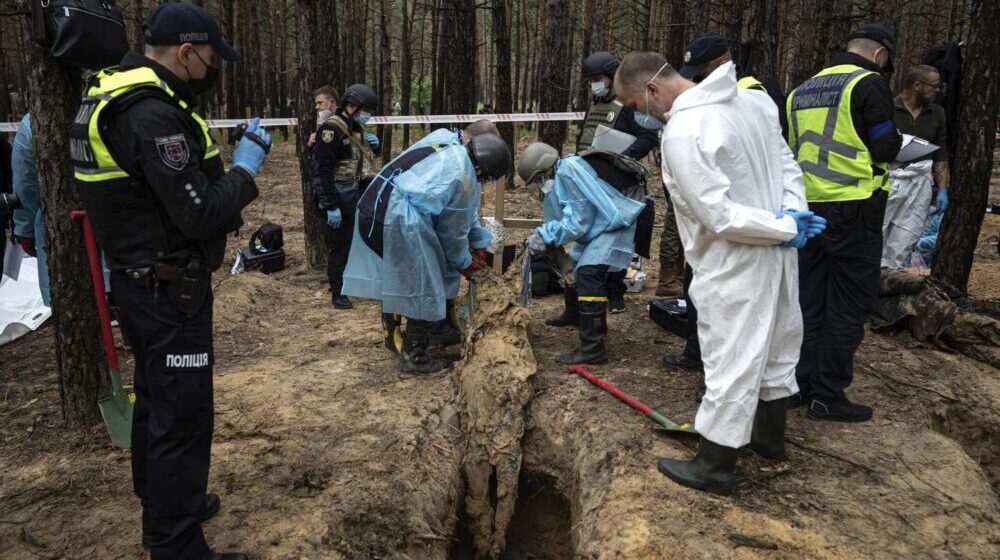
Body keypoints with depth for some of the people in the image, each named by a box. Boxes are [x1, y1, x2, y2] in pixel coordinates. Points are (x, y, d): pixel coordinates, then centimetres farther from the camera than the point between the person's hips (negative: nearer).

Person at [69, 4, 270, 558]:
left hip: (142, 280, 11)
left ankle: (162, 507, 40)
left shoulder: (119, 99, 9)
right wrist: (245, 166, -12)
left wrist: (224, 160, 6)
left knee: (155, 399, 22)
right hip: (169, 291, -11)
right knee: (182, 415, -2)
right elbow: (201, 215, -24)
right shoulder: (152, 115, -24)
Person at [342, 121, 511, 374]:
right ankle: (414, 357, 16)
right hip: (400, 221, -9)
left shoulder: (443, 138, 11)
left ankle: (392, 334, 44)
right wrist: (465, 263, 17)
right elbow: (454, 228, -1)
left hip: (372, 205, 9)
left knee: (393, 277, 26)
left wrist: (478, 242, 26)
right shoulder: (463, 177, -15)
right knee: (424, 290, 4)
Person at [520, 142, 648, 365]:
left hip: (617, 222, -11)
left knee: (589, 272, -21)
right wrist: (544, 235, -10)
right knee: (575, 264, 22)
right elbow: (564, 218, 7)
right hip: (599, 222, 11)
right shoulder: (560, 175, 6)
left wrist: (545, 236, -16)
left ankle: (592, 349, -23)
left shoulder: (570, 172, -23)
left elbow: (578, 221, -24)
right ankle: (575, 314, 46)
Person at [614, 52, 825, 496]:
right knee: (773, 346, 22)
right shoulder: (750, 97, 4)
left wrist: (787, 228, -15)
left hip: (735, 265, -9)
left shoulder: (682, 133, -24)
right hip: (775, 250, 9)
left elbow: (719, 215, -25)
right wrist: (794, 214, -3)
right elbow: (786, 161, 9)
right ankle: (769, 436, 41)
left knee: (730, 362, 2)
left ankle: (714, 467, 16)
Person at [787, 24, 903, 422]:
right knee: (850, 305, 2)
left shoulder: (803, 90, 14)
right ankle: (829, 396, 6)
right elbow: (886, 149, -9)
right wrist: (895, 139, 10)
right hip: (854, 210, -7)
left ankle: (801, 384, 20)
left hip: (807, 207, 7)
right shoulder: (869, 83, -8)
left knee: (810, 300, 14)